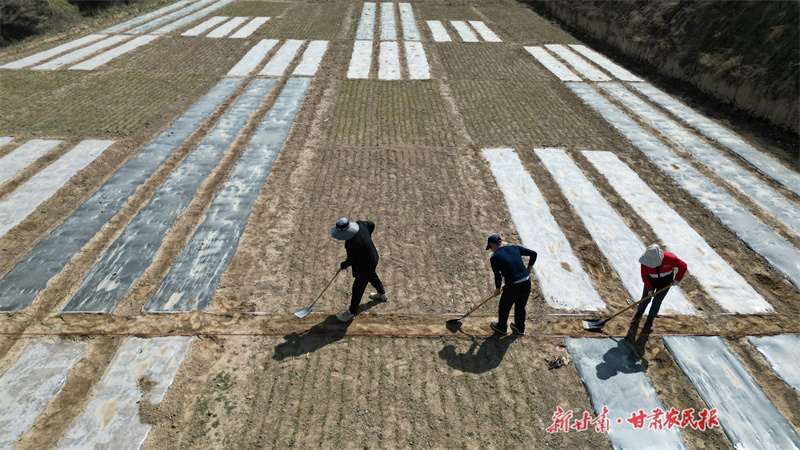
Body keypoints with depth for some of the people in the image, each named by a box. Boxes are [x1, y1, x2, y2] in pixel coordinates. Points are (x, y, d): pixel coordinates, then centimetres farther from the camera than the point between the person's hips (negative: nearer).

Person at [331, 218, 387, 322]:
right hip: (373, 258, 9)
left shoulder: (351, 244, -39)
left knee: (357, 289, 7)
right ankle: (382, 294, 61)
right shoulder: (360, 223, -17)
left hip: (364, 266, -9)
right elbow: (372, 225, 4)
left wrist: (343, 265, -2)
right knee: (372, 276, 35)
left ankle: (351, 313, 25)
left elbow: (351, 260, -24)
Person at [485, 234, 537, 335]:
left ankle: (501, 328, 44)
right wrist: (528, 269, 18)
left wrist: (497, 289, 14)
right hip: (527, 284, 5)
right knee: (521, 307, 28)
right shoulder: (515, 248, 6)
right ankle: (520, 328, 48)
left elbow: (498, 276, -2)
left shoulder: (495, 258, -7)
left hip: (513, 288, -5)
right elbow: (533, 254, 7)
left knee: (504, 307, 22)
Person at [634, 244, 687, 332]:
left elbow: (683, 266, -15)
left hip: (665, 284, -1)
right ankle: (639, 314, 35)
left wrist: (677, 280, -15)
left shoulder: (670, 258, -32)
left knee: (657, 303, -1)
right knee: (645, 300, 2)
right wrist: (649, 289, -14)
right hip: (651, 282, 1)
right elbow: (644, 275, -14)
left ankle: (649, 322, 19)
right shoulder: (645, 262, -28)